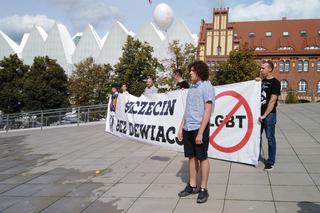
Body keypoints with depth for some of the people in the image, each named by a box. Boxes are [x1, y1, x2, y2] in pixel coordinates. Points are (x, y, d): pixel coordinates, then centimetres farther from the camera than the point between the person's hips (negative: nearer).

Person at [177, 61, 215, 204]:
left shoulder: (207, 87, -8)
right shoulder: (191, 88, 13)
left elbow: (207, 111, -14)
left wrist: (200, 133, -18)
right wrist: (181, 128, 13)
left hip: (199, 128, -7)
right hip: (188, 129, 7)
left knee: (202, 158, 3)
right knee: (191, 157, 13)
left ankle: (203, 189, 14)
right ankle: (192, 186, 24)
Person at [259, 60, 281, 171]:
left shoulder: (275, 82, -8)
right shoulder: (262, 81, 13)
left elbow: (272, 101, -14)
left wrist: (264, 115, -16)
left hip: (269, 114, -7)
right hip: (259, 113, 7)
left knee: (270, 138, 0)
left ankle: (270, 161, 8)